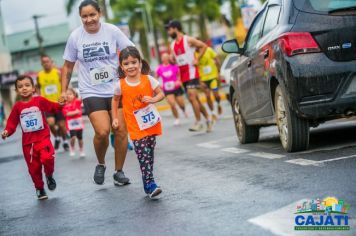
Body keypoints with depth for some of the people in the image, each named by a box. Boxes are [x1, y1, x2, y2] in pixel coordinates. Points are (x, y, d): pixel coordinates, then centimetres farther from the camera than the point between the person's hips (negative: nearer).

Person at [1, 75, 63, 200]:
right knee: (34, 168, 7)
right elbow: (12, 122, 2)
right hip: (28, 142, 2)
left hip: (43, 137, -2)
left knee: (47, 158, -26)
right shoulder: (17, 106, 1)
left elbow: (53, 107, -2)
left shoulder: (40, 100, -3)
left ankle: (49, 176, 5)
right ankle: (39, 189, 28)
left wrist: (60, 104, -21)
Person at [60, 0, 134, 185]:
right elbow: (68, 66, 9)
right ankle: (100, 165, 11)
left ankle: (119, 172, 18)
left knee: (121, 131, 0)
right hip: (92, 93, -1)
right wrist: (64, 91, 6)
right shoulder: (75, 36, -2)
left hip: (116, 90, 1)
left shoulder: (112, 31, -5)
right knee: (102, 132, -18)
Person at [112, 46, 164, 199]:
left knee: (149, 155, 10)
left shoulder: (148, 80, -7)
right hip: (136, 128, -2)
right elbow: (115, 100, 11)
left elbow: (161, 94, -1)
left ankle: (148, 183, 21)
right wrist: (115, 118, 7)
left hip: (152, 123, 2)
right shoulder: (120, 85, -6)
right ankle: (149, 185, -12)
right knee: (143, 156, -11)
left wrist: (153, 99, -22)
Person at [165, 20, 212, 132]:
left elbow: (203, 46, -6)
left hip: (191, 72, -8)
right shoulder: (173, 45, 14)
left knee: (192, 97, -16)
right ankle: (207, 118, 21)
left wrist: (197, 59, -11)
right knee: (194, 98, 10)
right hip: (183, 75, 8)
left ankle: (198, 122, -11)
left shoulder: (188, 40, -7)